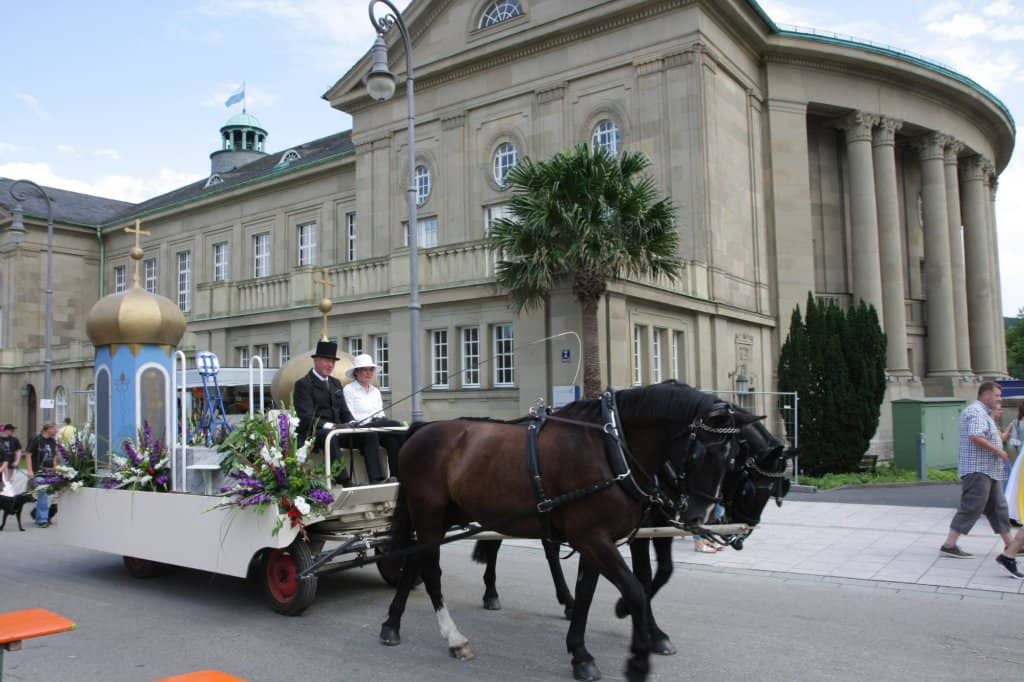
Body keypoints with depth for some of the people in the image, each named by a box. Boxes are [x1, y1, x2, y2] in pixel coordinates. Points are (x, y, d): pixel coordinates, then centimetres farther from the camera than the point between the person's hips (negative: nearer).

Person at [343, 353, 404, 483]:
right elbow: (349, 417, -7)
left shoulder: (376, 391, 24)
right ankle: (375, 478, -40)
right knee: (371, 434, -37)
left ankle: (395, 476, -31)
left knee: (394, 436, -25)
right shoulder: (349, 389, 4)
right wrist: (373, 420, -18)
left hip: (377, 429, 5)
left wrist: (384, 421, -4)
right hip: (357, 432, -5)